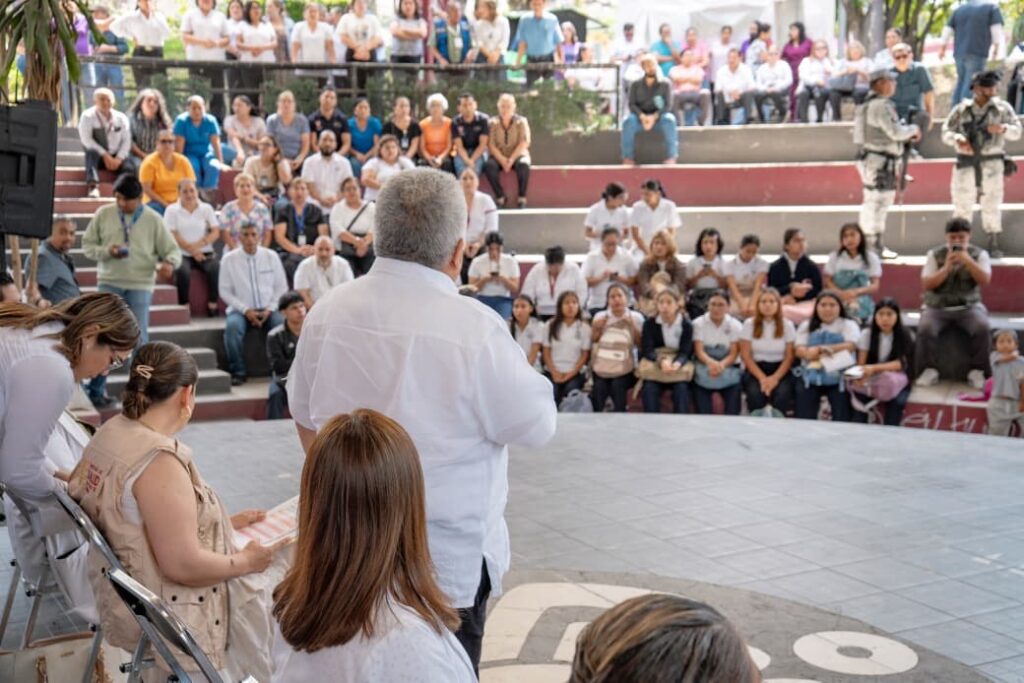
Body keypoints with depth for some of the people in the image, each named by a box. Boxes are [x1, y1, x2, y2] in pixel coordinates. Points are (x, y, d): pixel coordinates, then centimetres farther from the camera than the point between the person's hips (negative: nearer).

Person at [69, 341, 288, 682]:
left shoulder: (111, 431, 0)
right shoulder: (159, 461, -29)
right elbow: (183, 565, -28)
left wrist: (224, 523, 12)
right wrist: (245, 561, -12)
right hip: (165, 619, -9)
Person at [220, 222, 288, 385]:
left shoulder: (271, 256, 5)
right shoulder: (229, 259, 0)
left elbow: (282, 287, 7)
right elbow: (225, 291, 0)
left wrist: (269, 309, -7)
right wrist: (245, 310, -12)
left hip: (268, 309, 1)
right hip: (241, 309, -1)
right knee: (232, 326, -33)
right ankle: (238, 372, -20)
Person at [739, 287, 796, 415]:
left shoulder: (787, 325, 2)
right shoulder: (749, 324, 1)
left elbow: (789, 357, 0)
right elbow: (746, 356, -2)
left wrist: (775, 378, -16)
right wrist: (762, 378, -15)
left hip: (780, 370, 0)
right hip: (755, 369, 0)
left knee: (782, 395, -31)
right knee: (755, 394, -32)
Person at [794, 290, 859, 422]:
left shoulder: (849, 325, 7)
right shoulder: (806, 326, 15)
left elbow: (850, 346, -12)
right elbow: (800, 350, 1)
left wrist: (820, 349, -17)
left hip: (839, 377, -2)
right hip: (810, 377, 2)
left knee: (841, 419, -12)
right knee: (804, 418, -7)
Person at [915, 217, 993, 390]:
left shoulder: (979, 254, 4)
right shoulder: (935, 254, 2)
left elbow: (985, 280, -11)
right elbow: (926, 285, -5)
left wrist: (968, 261, -23)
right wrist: (946, 268, -17)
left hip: (969, 306, 0)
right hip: (937, 307, 0)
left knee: (982, 328, -30)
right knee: (925, 328, -30)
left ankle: (977, 371, -14)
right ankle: (929, 370, -14)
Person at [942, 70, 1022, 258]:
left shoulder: (1002, 108, 2)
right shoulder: (961, 110, 4)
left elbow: (1016, 131, -2)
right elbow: (946, 132, 3)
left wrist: (1003, 128, -24)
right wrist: (958, 139, -18)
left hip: (991, 163, -1)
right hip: (966, 163, 1)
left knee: (991, 205, 1)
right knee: (962, 203, 4)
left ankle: (994, 246, 9)